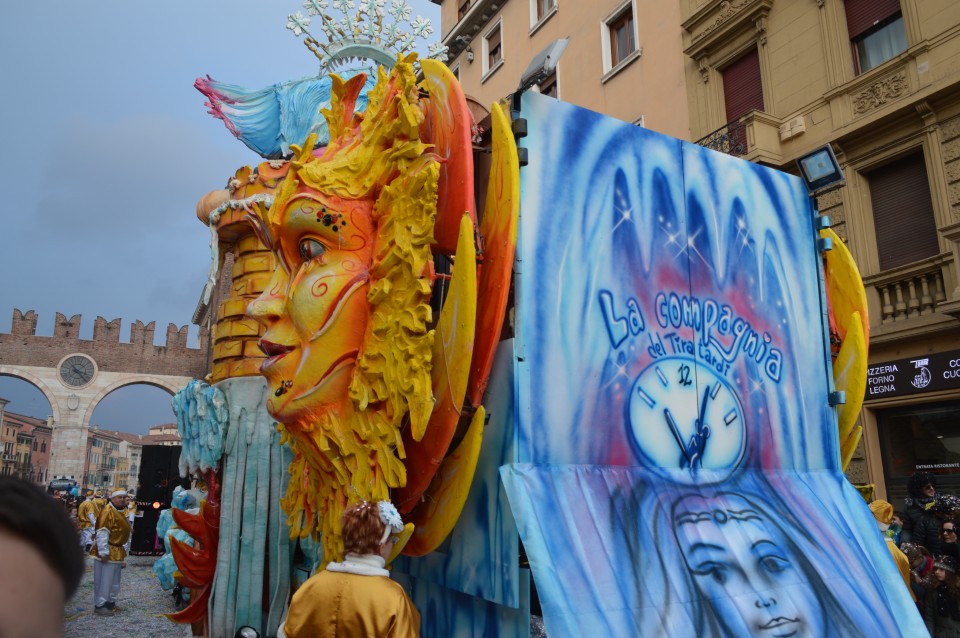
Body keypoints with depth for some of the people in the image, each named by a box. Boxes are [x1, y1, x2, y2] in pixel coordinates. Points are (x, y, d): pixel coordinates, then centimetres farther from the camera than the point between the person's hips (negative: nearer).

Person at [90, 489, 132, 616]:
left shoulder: (122, 512, 14)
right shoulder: (107, 511, -16)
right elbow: (102, 532, -22)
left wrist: (123, 554, 22)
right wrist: (103, 552, -25)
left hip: (117, 552, 10)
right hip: (107, 552, -10)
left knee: (114, 580, 16)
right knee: (103, 580, -4)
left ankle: (110, 602, 26)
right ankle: (99, 605, 3)